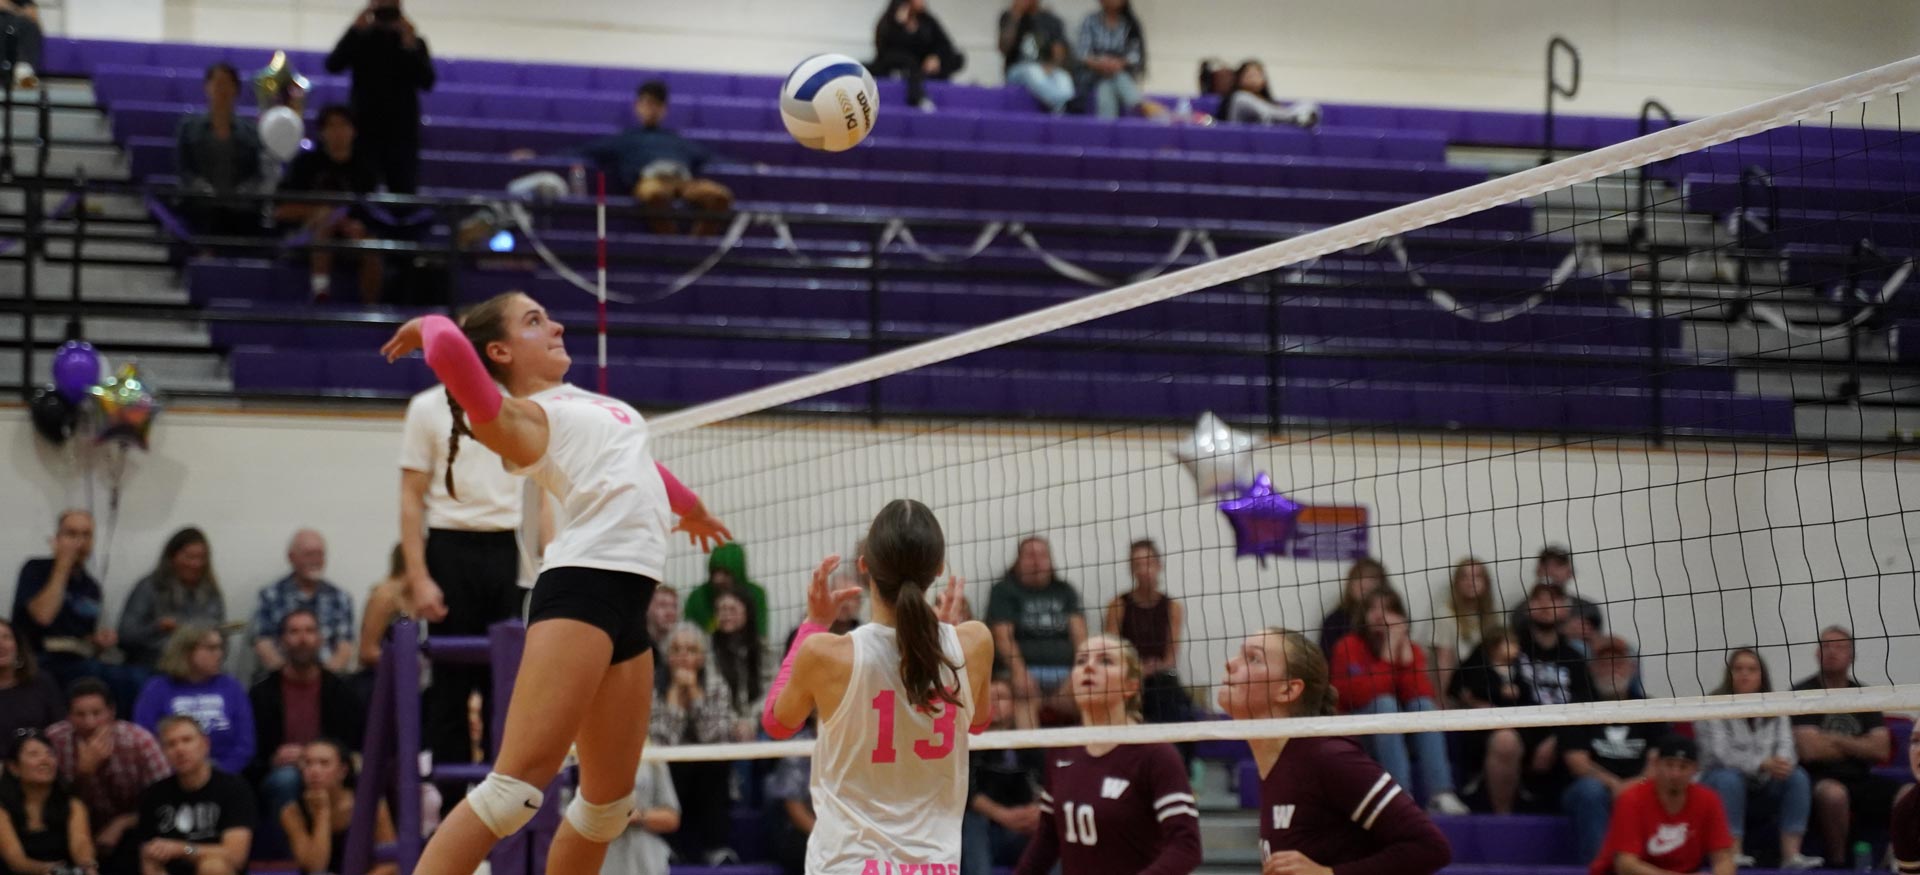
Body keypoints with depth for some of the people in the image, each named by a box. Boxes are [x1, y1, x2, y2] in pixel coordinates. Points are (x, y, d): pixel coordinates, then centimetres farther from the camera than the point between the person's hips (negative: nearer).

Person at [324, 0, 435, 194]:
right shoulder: (360, 39, 6)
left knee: (404, 194, -3)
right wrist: (355, 31, -17)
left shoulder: (413, 42, 6)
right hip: (363, 127, 0)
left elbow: (427, 82, -6)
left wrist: (411, 48, -18)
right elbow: (332, 65, -10)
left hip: (401, 131, 0)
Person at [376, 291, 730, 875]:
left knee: (608, 805, 9)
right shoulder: (519, 418, -1)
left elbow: (632, 460, 45)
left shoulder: (578, 403, 24)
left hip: (629, 605, 9)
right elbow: (448, 351, -21)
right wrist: (431, 325, 3)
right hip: (581, 587, -9)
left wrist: (691, 507, 62)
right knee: (517, 785, -19)